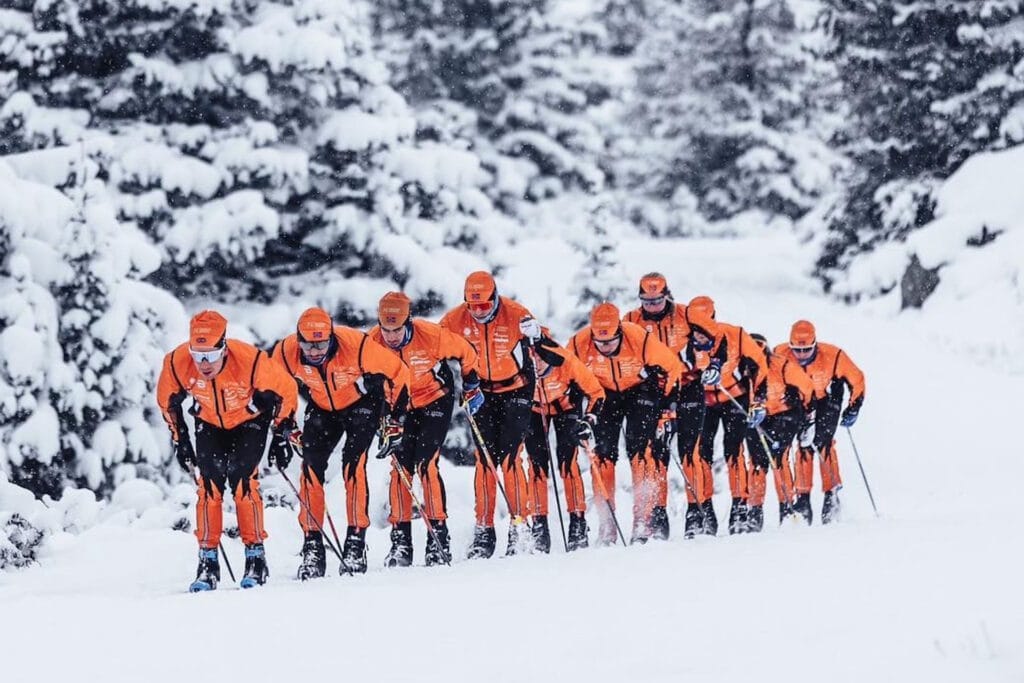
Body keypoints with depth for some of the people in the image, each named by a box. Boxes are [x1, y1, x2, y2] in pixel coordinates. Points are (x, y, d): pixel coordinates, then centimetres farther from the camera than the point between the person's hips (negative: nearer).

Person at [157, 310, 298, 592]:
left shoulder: (250, 360, -35)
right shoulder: (177, 363, -28)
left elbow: (285, 391, -16)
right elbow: (168, 400, -4)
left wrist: (282, 434, -10)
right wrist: (179, 439, 0)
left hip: (250, 421, -2)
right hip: (210, 425, 3)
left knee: (242, 480, -18)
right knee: (209, 484, -12)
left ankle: (255, 557, -8)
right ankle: (208, 561, -6)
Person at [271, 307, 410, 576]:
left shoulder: (356, 345, -34)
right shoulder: (286, 352, -25)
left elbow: (398, 373, -19)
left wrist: (395, 418, -13)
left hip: (362, 403, -3)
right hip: (322, 409, 3)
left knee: (353, 463, -20)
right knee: (311, 466, -12)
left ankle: (356, 540, -14)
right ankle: (312, 545, -6)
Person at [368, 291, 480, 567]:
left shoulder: (430, 335, -27)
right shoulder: (373, 342, -21)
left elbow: (466, 353, -8)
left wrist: (471, 386, 4)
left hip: (435, 401, -3)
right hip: (398, 407, 3)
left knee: (426, 465, -15)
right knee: (400, 468, -6)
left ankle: (439, 536, -10)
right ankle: (401, 540, 1)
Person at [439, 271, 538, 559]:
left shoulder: (516, 315, -17)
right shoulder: (455, 320, -10)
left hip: (515, 390, -3)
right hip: (481, 392, 3)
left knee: (509, 457, -12)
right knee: (485, 459, -3)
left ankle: (520, 527, -6)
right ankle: (484, 530, 2)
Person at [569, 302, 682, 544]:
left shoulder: (639, 339, -31)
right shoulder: (580, 344, -25)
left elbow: (672, 367, -16)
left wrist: (668, 404, -13)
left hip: (640, 390, -2)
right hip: (605, 395, 2)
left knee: (640, 451, -17)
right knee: (603, 454, -7)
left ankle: (644, 519, -15)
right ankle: (606, 526, -3)